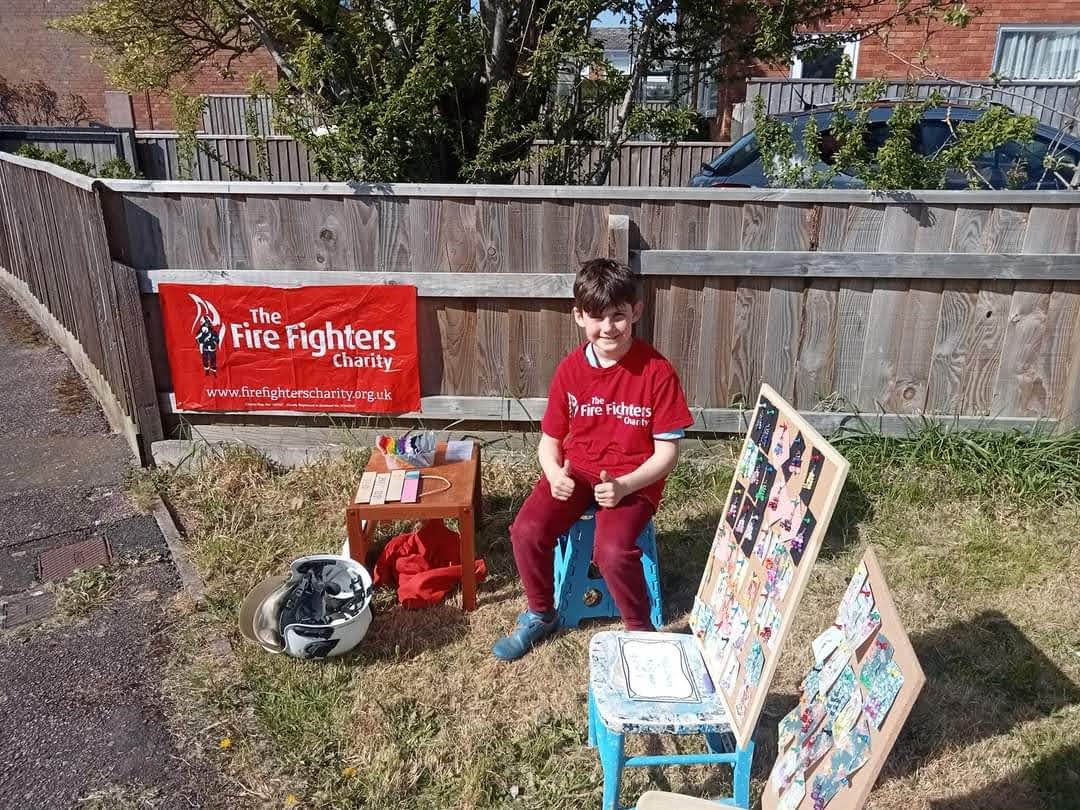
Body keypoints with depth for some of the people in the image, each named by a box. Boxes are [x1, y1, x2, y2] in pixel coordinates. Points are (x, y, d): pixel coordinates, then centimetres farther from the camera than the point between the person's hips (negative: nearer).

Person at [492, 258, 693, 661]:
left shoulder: (657, 371, -14)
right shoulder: (570, 369, -3)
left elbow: (667, 452, -10)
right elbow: (550, 438, 5)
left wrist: (624, 486, -24)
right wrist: (554, 473, -16)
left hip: (633, 480, -3)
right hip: (576, 470, 4)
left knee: (612, 550, -30)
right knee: (527, 530, -19)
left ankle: (640, 630, 0)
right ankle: (541, 614, 10)